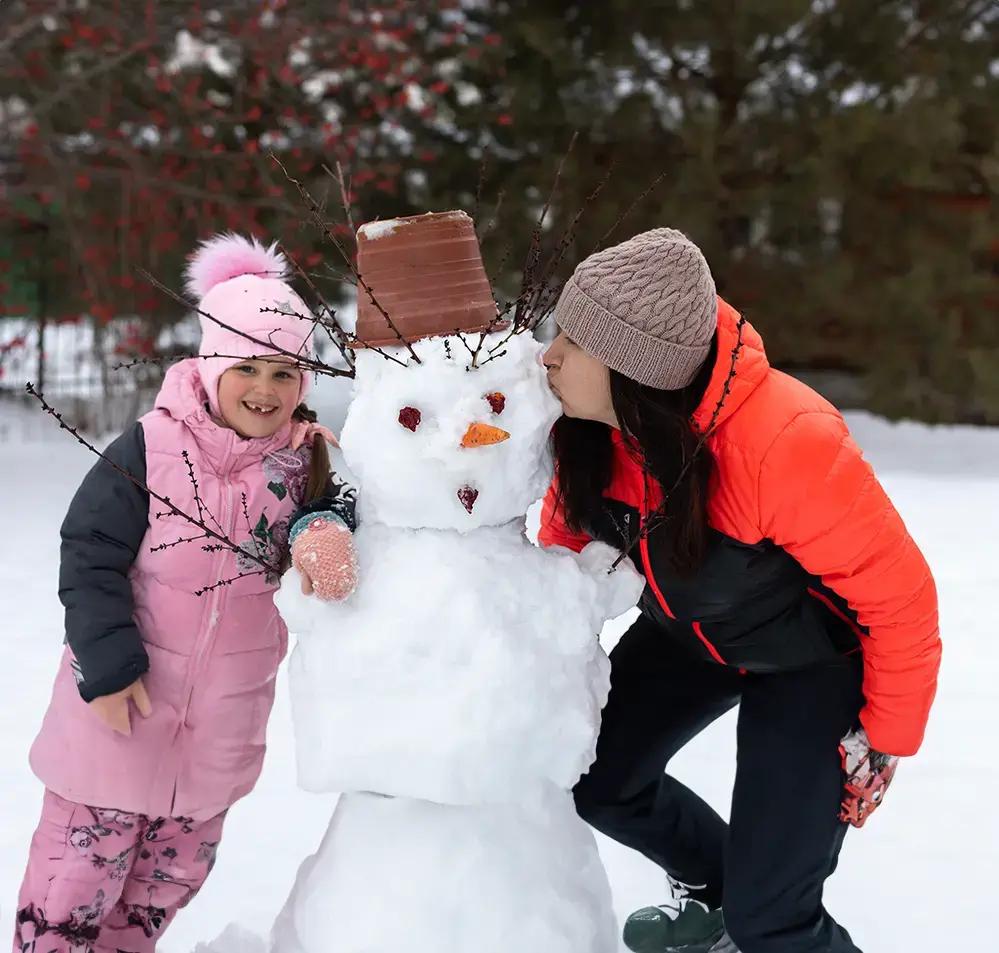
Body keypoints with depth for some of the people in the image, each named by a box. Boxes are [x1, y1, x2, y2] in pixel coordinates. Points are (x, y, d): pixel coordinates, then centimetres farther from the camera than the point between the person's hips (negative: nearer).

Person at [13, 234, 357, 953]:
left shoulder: (304, 458, -2)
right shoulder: (150, 448, -15)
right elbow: (89, 557, -12)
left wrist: (326, 526, -32)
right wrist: (109, 665, -16)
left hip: (223, 724, 4)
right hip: (126, 703, -4)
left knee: (176, 868, 20)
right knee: (82, 864, 6)